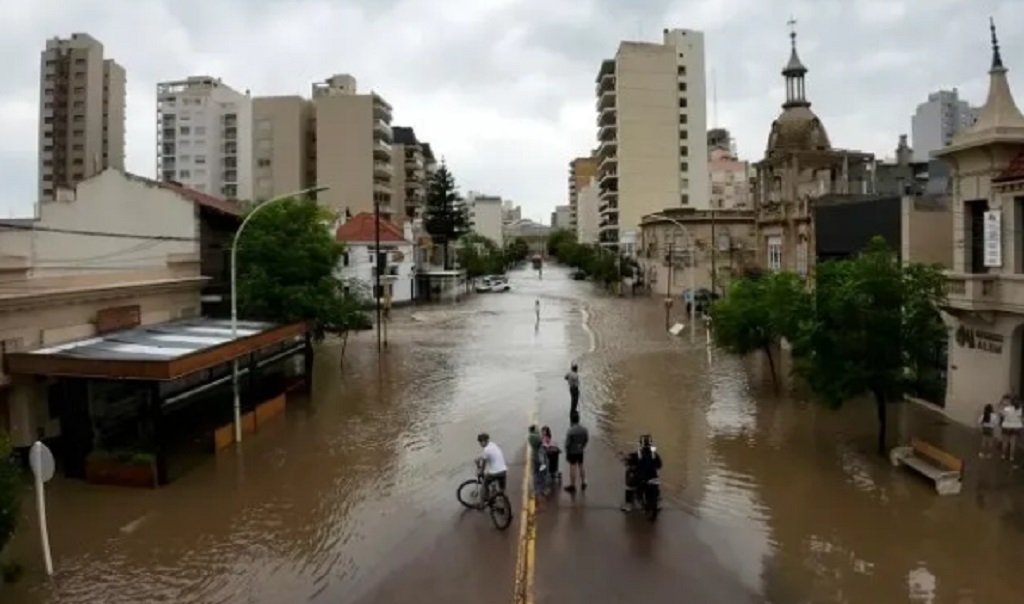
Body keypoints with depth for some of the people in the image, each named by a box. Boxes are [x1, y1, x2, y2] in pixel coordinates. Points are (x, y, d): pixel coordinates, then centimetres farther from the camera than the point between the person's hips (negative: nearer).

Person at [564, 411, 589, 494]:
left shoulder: (570, 431, -22)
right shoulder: (584, 429, -6)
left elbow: (567, 444, -17)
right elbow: (586, 440, 6)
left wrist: (566, 454, -5)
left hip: (572, 452, -5)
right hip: (580, 452, 5)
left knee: (573, 469, 4)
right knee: (581, 467, 18)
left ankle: (572, 486, 13)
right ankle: (583, 484, 29)